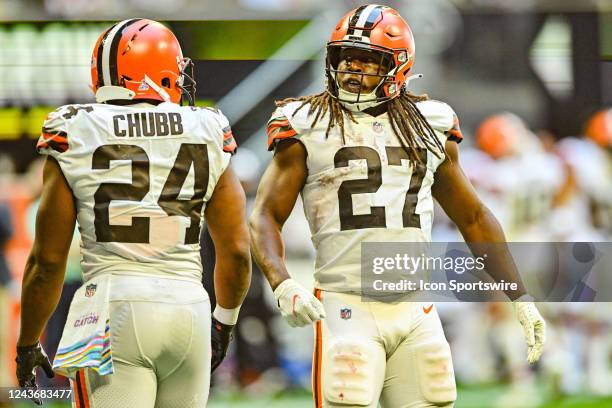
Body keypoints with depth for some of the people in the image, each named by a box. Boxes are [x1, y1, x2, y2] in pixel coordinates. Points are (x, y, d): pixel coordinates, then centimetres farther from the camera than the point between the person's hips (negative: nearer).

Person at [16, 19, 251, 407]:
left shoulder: (76, 141, 1)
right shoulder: (207, 136, 6)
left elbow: (48, 260, 3)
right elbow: (237, 251, 11)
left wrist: (28, 344, 16)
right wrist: (224, 320, 30)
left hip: (113, 307, -3)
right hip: (189, 309, 3)